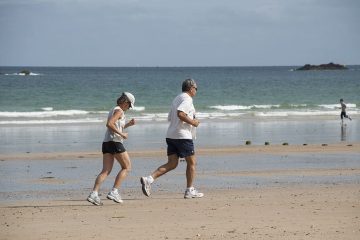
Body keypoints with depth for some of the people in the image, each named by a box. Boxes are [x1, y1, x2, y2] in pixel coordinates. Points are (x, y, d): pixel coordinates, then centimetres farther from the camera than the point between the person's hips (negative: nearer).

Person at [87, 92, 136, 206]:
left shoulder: (113, 110, 21)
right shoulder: (119, 111, -8)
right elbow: (109, 124, -22)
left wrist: (128, 124, 23)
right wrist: (122, 134, -17)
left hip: (106, 142, 8)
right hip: (115, 142, -8)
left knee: (106, 171, 2)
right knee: (127, 167, 4)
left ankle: (94, 193, -14)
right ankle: (114, 192, -5)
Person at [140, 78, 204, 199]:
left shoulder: (177, 99, 20)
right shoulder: (187, 99, -10)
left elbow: (170, 118, 25)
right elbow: (180, 113, -27)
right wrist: (192, 122, -15)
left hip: (171, 135, 9)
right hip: (183, 136, -9)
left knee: (171, 163, 4)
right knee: (191, 162, 4)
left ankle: (149, 179, -12)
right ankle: (190, 190, 8)